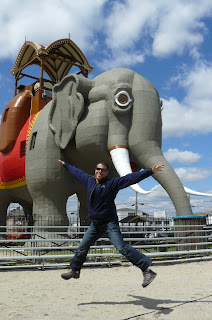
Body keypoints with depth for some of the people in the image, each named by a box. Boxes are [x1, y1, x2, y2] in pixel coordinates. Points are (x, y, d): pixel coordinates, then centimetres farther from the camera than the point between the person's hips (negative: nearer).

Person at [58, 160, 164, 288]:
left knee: (121, 247, -17)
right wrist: (66, 165, 41)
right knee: (82, 247, 14)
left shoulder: (112, 183, -8)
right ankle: (74, 270, 36)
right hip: (95, 223, 6)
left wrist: (150, 171, -22)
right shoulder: (89, 180, 9)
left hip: (110, 223, -6)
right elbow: (77, 172, 27)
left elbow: (131, 178, -15)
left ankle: (146, 269, -12)